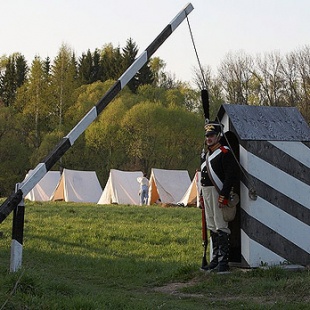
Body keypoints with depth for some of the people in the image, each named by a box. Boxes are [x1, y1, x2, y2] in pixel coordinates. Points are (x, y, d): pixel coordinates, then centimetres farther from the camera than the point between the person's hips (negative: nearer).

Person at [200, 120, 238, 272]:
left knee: (221, 227, -10)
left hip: (218, 192, -9)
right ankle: (215, 259, 20)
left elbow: (230, 176, -17)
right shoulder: (205, 154, 18)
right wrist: (202, 196, 19)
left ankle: (223, 262, -9)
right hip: (206, 192, 9)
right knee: (212, 227, 13)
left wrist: (224, 196, -22)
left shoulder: (225, 153, -10)